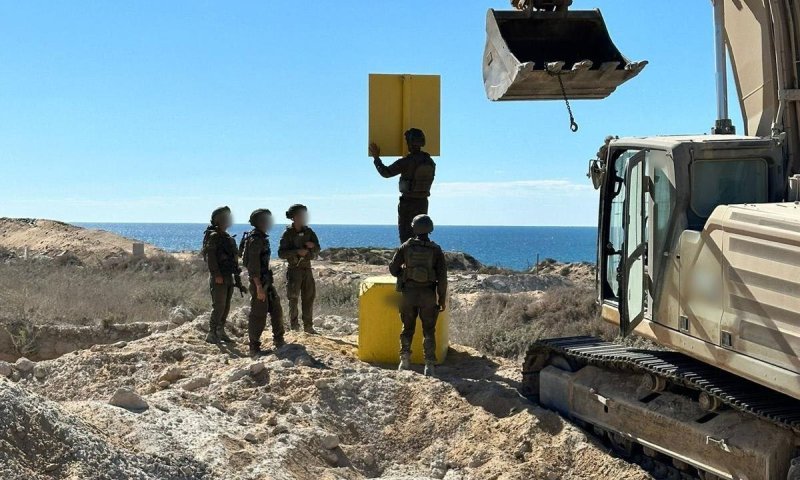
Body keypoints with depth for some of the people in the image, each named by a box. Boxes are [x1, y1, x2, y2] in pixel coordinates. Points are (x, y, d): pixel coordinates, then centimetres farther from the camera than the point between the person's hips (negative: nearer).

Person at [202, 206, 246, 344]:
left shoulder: (228, 238, 17)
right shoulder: (213, 236, -9)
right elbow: (210, 257, -17)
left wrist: (237, 278, 18)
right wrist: (217, 275, -23)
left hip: (229, 277, 8)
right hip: (219, 278, -8)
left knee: (226, 307, 10)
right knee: (218, 306, -10)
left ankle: (220, 331, 18)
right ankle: (211, 334, -6)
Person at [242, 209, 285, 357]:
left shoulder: (262, 238, 13)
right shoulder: (255, 239, -18)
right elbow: (253, 265, -22)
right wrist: (259, 287, -25)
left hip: (266, 280, 10)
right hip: (258, 282, -10)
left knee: (276, 310, 13)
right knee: (258, 315, -4)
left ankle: (279, 341, 23)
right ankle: (254, 348, 4)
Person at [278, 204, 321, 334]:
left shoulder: (308, 232, 7)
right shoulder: (288, 233, -7)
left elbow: (317, 250, 8)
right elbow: (281, 253, -11)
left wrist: (312, 246, -14)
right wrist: (297, 252, -22)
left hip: (307, 269, 5)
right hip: (294, 269, -5)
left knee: (309, 297, 6)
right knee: (294, 299, -1)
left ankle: (308, 326, 13)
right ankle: (294, 327, 6)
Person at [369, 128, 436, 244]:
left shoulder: (406, 162, -16)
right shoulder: (430, 162, 2)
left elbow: (386, 172, -15)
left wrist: (376, 158, -2)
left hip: (407, 203, -6)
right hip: (423, 203, 6)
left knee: (406, 236, -1)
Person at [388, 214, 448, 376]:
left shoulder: (405, 247, -1)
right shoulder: (436, 249, -3)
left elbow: (393, 268, 4)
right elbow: (442, 276, -6)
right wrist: (442, 299, 1)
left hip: (409, 293, 1)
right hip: (428, 294, 0)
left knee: (408, 328, 15)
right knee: (429, 331, 8)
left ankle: (405, 358, 2)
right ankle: (429, 366, 3)